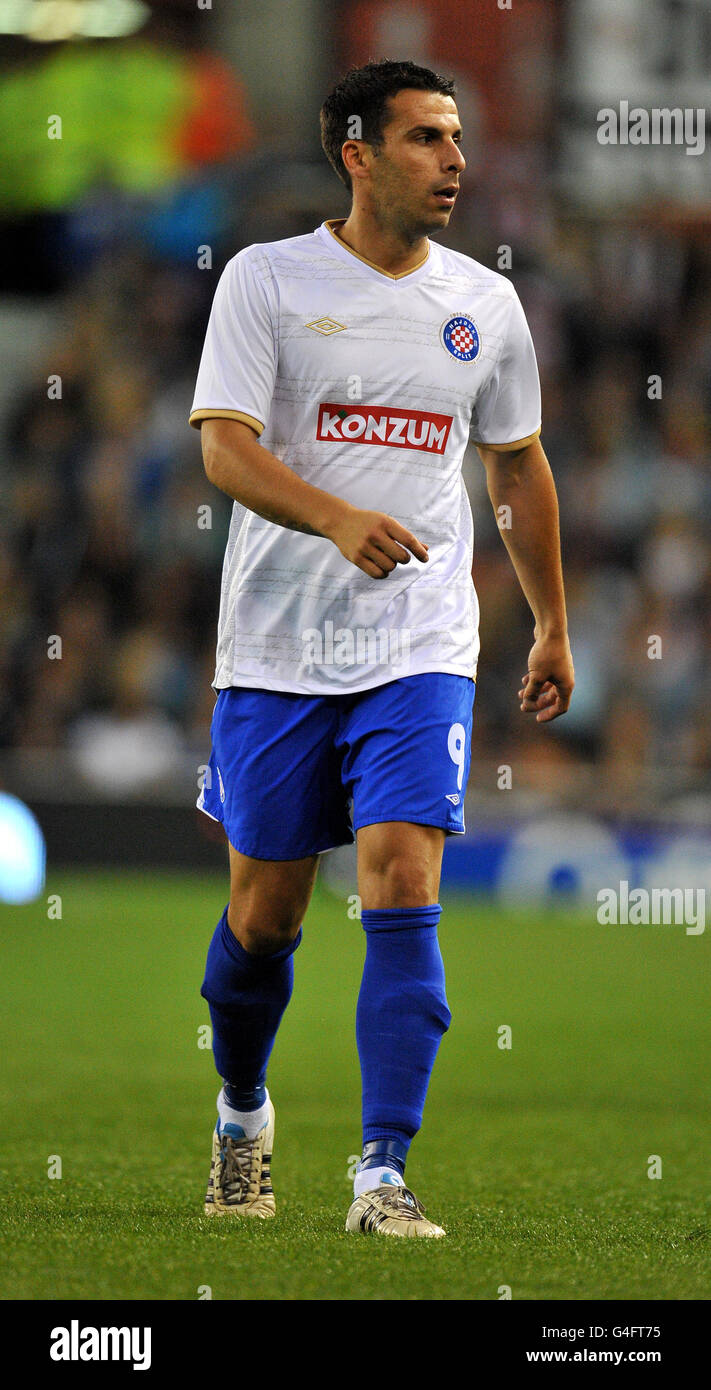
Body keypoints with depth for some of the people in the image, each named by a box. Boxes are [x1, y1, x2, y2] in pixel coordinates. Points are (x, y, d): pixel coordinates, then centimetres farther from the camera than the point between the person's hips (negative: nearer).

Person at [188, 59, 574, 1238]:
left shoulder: (484, 303, 8)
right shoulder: (267, 280, -3)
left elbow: (519, 472, 20)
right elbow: (224, 445, -14)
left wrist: (553, 631, 22)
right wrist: (340, 520, -30)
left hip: (421, 653, 1)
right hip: (277, 647, -1)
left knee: (403, 891, -14)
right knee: (264, 912, 8)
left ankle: (384, 1175, -17)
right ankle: (243, 1113, 35)